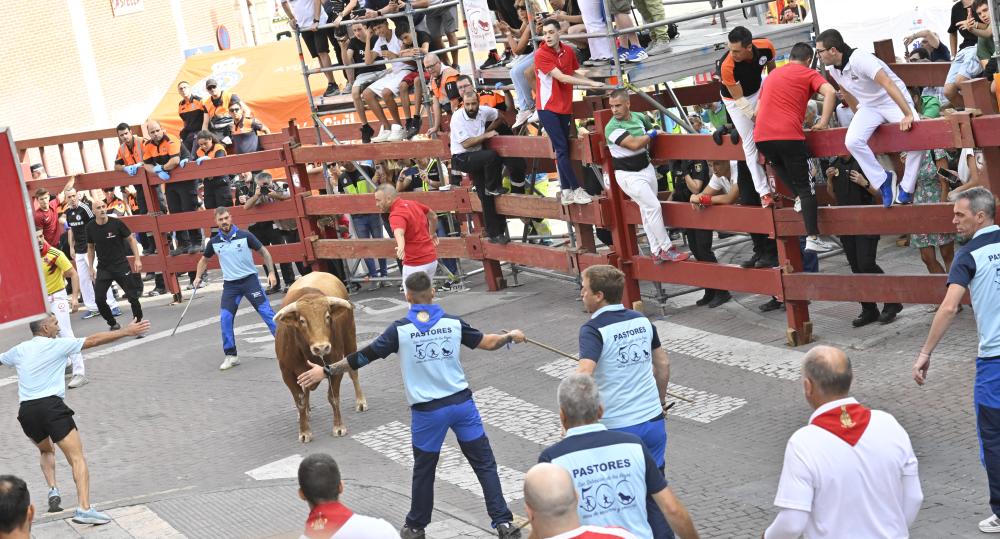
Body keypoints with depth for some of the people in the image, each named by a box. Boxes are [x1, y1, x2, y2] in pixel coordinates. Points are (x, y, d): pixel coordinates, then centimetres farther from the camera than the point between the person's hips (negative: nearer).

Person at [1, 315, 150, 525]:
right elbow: (94, 340, -3)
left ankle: (53, 490, 15)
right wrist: (126, 331, -2)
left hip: (26, 411, 6)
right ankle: (84, 509, -22)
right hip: (51, 406, -6)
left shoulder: (18, 350, 15)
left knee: (46, 451, 33)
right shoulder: (57, 345, 1)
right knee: (77, 458, -8)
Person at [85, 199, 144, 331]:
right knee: (99, 299, -6)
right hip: (103, 269, 2)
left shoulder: (116, 223, -10)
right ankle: (113, 324, 14)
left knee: (132, 296, -4)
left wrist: (137, 259, -7)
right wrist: (91, 267, 9)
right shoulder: (90, 227, -2)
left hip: (121, 265, -2)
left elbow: (131, 239, 0)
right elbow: (90, 248, 12)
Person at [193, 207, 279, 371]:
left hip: (249, 279, -3)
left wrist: (271, 272, -6)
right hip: (230, 284, 3)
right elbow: (204, 260, 20)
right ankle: (231, 355, 5)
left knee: (266, 311, -9)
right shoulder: (214, 242, 1)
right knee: (225, 318, -7)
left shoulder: (245, 236, -8)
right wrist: (198, 277, 6)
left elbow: (264, 252, 1)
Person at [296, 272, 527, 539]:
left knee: (423, 471, 15)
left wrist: (326, 371, 2)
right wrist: (511, 336, 31)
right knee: (484, 463, 9)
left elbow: (364, 356, -7)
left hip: (427, 411, -1)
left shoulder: (400, 329, -8)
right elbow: (486, 342, 11)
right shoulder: (453, 323, -1)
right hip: (461, 402, 1)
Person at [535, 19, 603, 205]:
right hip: (548, 108, -5)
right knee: (561, 149, -8)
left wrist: (594, 83, 10)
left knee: (563, 149, 8)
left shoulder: (568, 51, 4)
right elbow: (561, 78, -20)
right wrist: (590, 83, -20)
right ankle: (576, 189, -5)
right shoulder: (541, 55, -14)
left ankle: (566, 192, 12)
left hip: (565, 107, 6)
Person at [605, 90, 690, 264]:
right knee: (653, 207, -11)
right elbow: (634, 144, -27)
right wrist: (651, 134, -11)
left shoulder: (639, 117, 2)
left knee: (647, 211, 11)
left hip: (647, 168, 6)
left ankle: (656, 252, 18)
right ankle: (667, 249, -2)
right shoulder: (612, 128, -18)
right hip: (629, 175, -6)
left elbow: (654, 129, 23)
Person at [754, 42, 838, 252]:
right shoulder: (809, 74, 9)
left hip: (761, 136, 5)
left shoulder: (772, 74, 25)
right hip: (788, 136, -5)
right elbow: (830, 93, -9)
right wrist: (823, 123, -3)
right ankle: (812, 239, -2)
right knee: (806, 188, 2)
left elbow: (759, 104, 31)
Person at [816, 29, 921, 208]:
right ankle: (883, 181, -3)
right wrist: (858, 115, 22)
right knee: (852, 141, -21)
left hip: (894, 100, -6)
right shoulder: (832, 68, -5)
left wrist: (908, 115, -41)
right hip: (869, 106, 6)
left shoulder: (859, 59, -28)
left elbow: (888, 84, -35)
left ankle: (906, 190, -12)